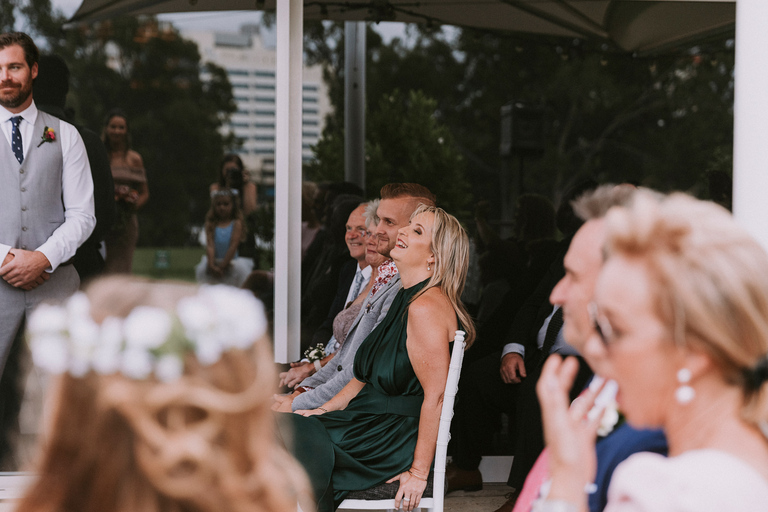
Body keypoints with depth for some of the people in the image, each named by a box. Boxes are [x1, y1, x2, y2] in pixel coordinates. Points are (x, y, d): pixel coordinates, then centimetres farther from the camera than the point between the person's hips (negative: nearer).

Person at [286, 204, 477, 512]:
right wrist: (323, 410, 10)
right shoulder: (406, 300, 15)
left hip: (400, 439, -9)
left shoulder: (426, 307, -19)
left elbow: (435, 396, -22)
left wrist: (419, 472, -21)